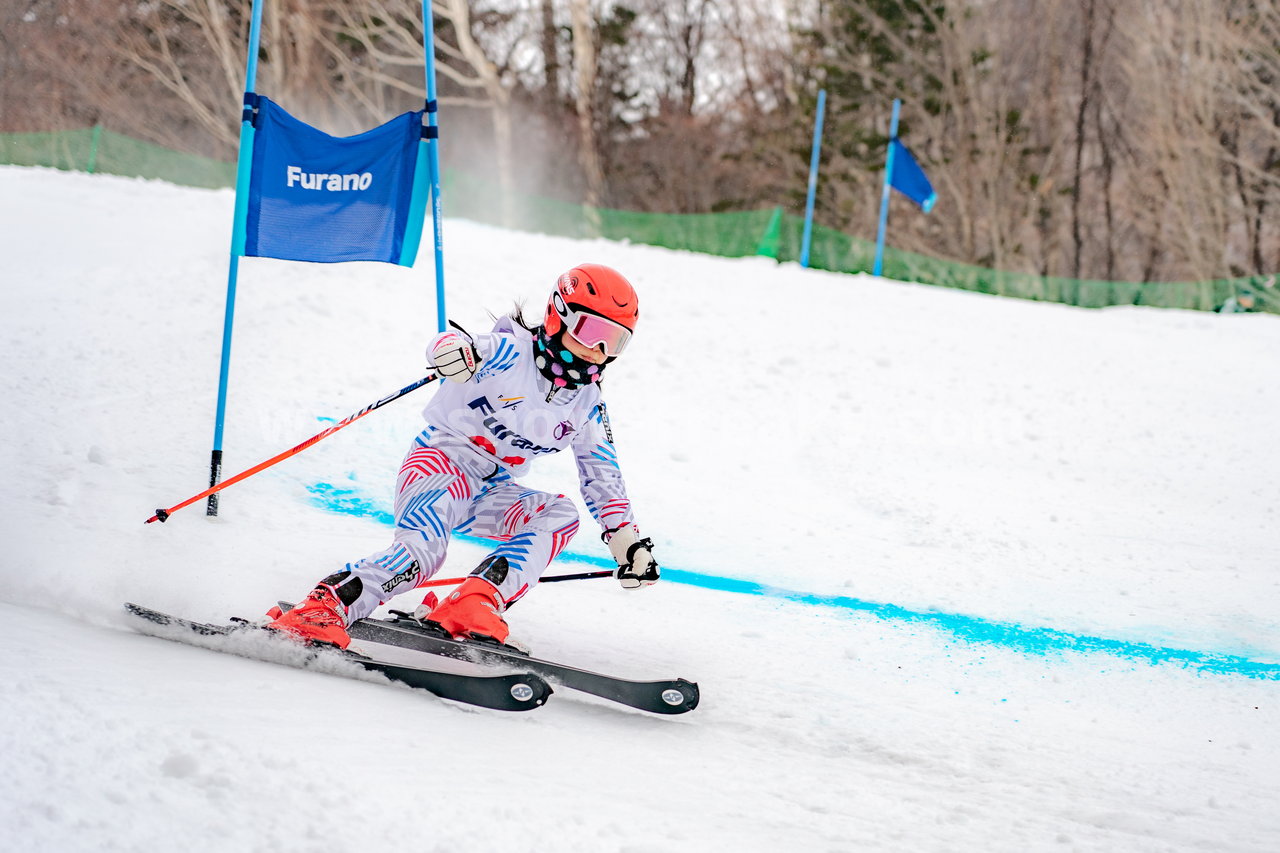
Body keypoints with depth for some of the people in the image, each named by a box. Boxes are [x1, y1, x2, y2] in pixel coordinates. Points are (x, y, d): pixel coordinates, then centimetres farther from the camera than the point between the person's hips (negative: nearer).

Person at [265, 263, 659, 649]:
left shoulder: (587, 404, 7)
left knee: (560, 515, -20)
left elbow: (602, 474, 16)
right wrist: (454, 348, -57)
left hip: (490, 492, 7)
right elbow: (471, 349, -31)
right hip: (443, 459, -7)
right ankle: (321, 608, -33)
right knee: (423, 546, -33)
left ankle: (471, 607, -32)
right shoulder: (512, 354, -13)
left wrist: (627, 538, 10)